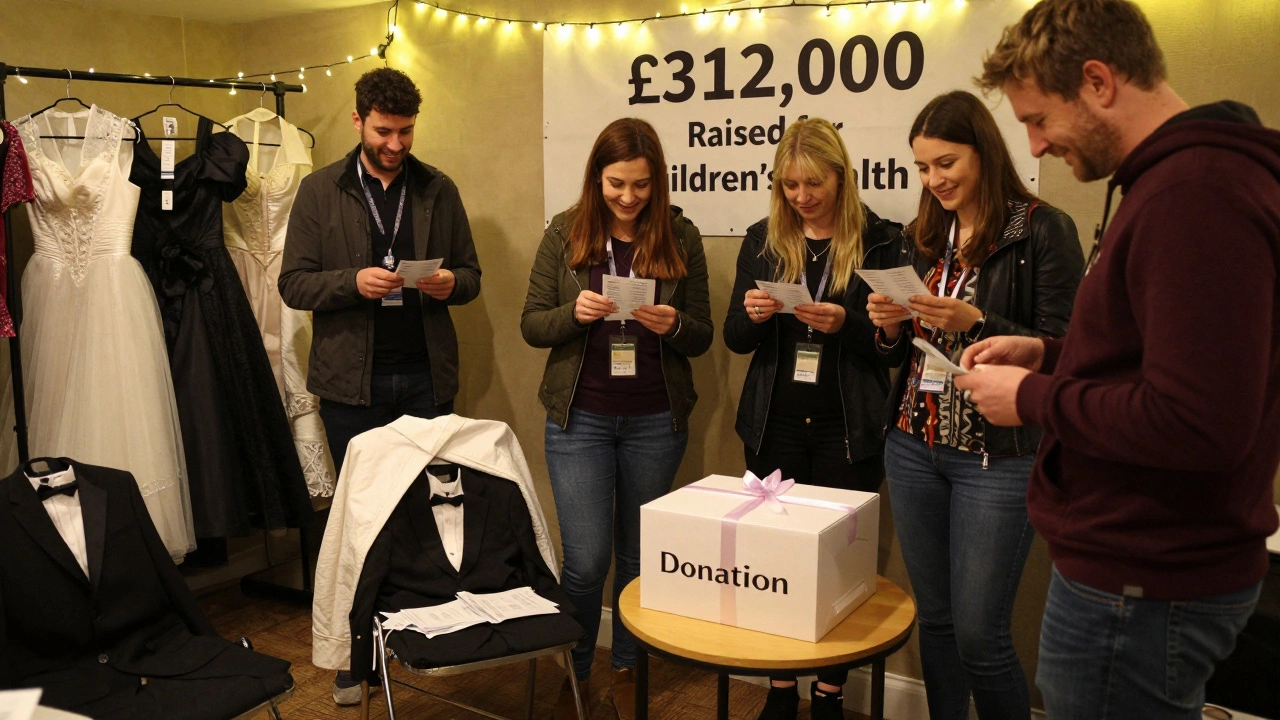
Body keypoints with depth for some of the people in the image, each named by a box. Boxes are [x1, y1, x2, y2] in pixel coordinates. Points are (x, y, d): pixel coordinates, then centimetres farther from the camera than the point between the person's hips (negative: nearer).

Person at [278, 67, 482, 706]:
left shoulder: (438, 190, 7)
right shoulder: (320, 191, 1)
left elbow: (471, 276, 11)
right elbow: (293, 283, -2)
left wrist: (450, 282, -12)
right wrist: (354, 281, -20)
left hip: (426, 375, 1)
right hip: (352, 378, -1)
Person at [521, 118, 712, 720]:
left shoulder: (680, 237, -1)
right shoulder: (565, 233, -2)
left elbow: (702, 336, 3)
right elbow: (531, 326, 1)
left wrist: (671, 325, -19)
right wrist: (574, 313, -19)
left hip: (655, 422, 1)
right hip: (579, 419, -1)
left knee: (639, 555, 13)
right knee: (586, 560, -1)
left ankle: (627, 670, 33)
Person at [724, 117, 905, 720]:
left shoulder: (880, 241, -4)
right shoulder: (762, 241, 6)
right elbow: (735, 339, 9)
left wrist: (845, 323, -21)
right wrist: (752, 314, -13)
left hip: (847, 430, -3)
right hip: (773, 426, 3)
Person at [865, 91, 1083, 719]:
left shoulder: (1044, 231, -7)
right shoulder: (924, 238, 11)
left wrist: (976, 323, -21)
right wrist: (890, 327, -4)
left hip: (996, 458, -5)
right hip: (914, 448, 6)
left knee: (979, 633, -1)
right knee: (934, 619, 13)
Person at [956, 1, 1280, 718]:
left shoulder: (1197, 191, -23)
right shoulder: (1177, 176, 11)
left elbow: (1199, 424, -29)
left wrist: (1033, 398, -17)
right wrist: (1048, 354, 8)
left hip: (1138, 587, -10)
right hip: (1137, 561, 10)